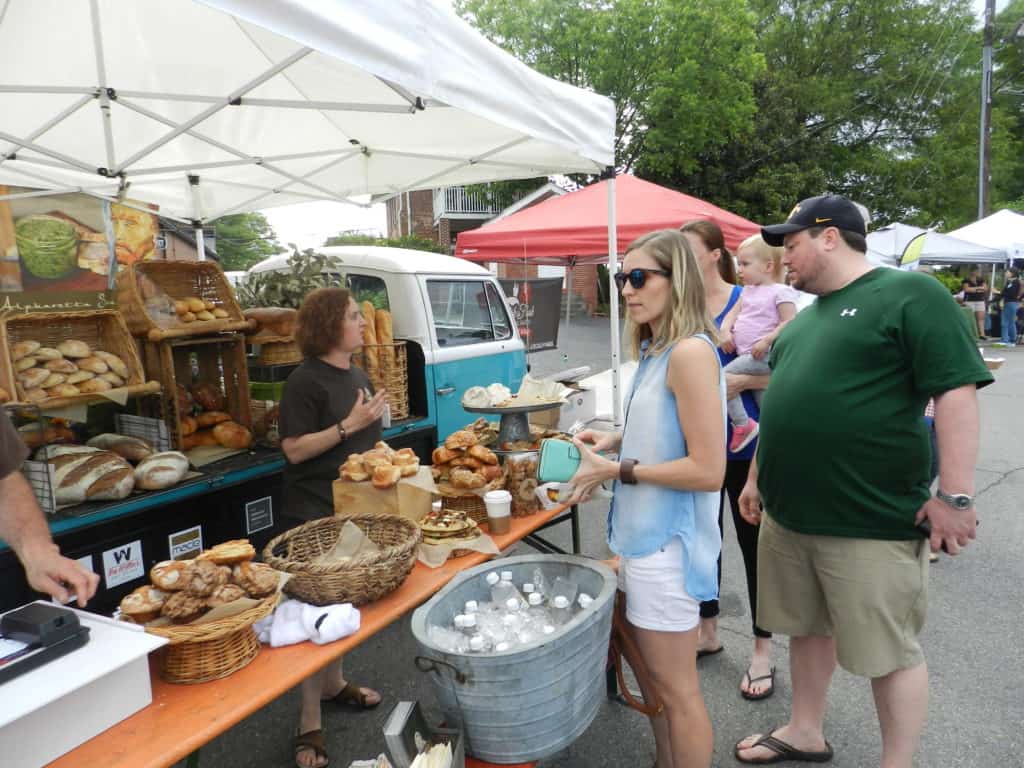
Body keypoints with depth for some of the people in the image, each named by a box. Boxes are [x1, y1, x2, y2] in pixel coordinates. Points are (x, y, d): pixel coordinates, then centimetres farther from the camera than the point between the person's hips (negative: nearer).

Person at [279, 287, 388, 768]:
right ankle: (310, 723, 14)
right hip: (316, 512, -8)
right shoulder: (306, 380, -16)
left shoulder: (357, 376, 8)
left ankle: (333, 684, 39)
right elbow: (294, 449, -20)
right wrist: (349, 425, -24)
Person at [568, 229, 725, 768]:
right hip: (644, 534, 9)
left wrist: (617, 471, -18)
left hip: (667, 542, -9)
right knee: (652, 675, 24)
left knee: (676, 690, 9)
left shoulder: (690, 351, -20)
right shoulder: (656, 349, 8)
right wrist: (616, 441, 6)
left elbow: (708, 470, -22)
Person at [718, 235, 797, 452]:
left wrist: (767, 340, -22)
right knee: (765, 406, 11)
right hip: (747, 356, 8)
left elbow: (789, 323, -14)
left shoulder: (781, 291, -8)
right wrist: (725, 331, -4)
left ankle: (743, 424, -10)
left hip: (763, 355, -8)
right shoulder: (747, 291, 16)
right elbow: (733, 313, 15)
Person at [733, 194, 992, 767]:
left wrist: (955, 495, -19)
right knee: (807, 629, 20)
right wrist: (758, 477, 20)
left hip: (871, 521, -8)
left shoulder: (910, 294, -10)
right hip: (788, 513, 8)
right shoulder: (809, 314, 14)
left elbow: (957, 392, -15)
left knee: (891, 652, 8)